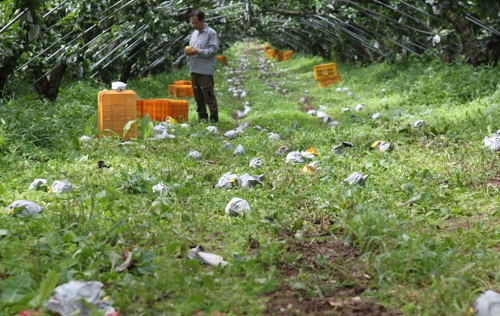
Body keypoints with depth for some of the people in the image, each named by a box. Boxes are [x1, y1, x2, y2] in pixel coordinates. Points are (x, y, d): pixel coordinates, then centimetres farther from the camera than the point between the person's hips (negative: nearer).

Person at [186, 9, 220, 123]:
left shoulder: (211, 33, -6)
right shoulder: (194, 33, 18)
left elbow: (213, 50, -12)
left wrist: (197, 52, -18)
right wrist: (189, 52, 2)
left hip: (205, 71, -7)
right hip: (194, 69, 8)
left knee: (208, 95, -6)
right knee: (197, 95, 10)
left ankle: (214, 118, 0)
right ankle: (202, 117, 18)